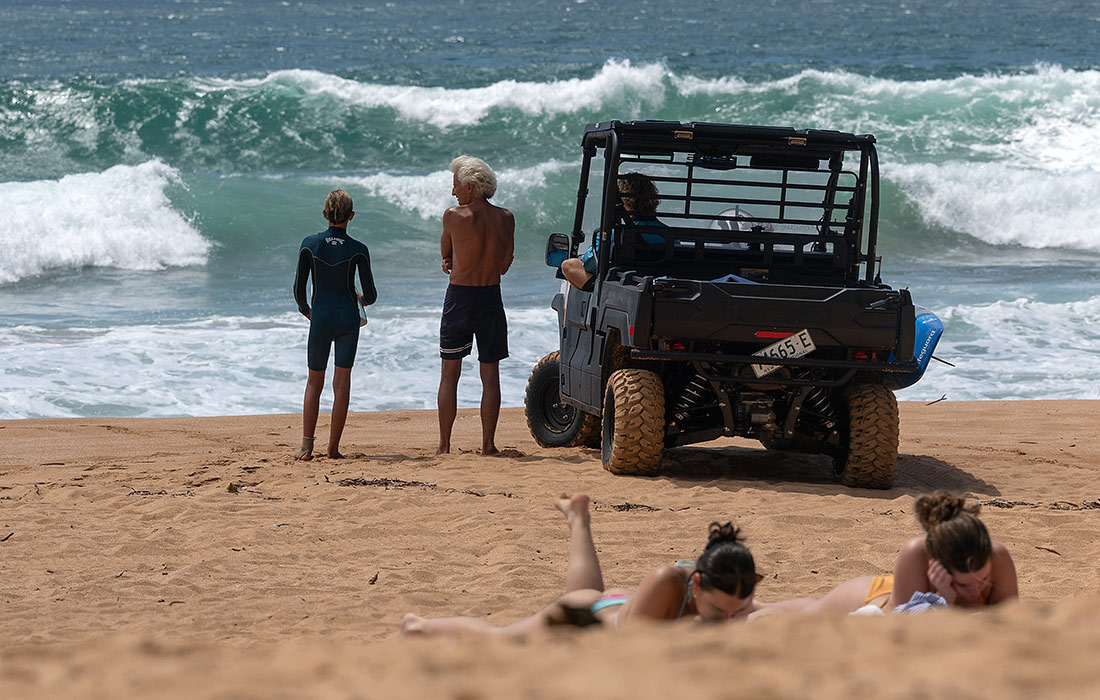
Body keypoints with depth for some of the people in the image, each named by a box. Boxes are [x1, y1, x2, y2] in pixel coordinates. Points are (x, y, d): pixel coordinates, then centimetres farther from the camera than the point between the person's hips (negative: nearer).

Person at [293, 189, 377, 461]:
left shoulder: (310, 244, -5)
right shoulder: (358, 250, -7)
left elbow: (299, 290, -1)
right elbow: (370, 295, -3)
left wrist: (305, 309, 19)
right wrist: (364, 298, 21)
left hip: (320, 317, 1)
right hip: (348, 317, -1)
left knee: (314, 382, 11)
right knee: (342, 382, 4)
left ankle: (306, 446, 4)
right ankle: (333, 447, 3)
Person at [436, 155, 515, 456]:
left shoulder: (453, 216, -11)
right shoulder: (505, 219, -2)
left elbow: (445, 253, 6)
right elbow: (505, 264, 8)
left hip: (459, 297, -2)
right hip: (491, 297, 2)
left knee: (449, 374, 5)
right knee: (490, 374, 7)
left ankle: (444, 445, 5)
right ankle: (488, 444, 5)